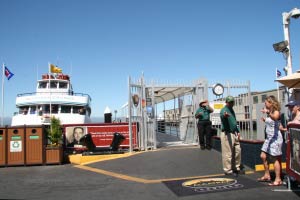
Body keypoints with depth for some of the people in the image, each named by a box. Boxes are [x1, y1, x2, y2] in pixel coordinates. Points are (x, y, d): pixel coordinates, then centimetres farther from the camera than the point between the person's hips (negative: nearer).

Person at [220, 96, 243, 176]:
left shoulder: (232, 110, 16)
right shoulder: (224, 110, -12)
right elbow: (223, 115, -37)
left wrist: (238, 132, 17)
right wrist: (225, 115, -61)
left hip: (234, 133, 9)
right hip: (227, 134, -9)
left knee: (237, 151, 15)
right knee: (228, 153, -5)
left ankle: (236, 168, 28)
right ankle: (228, 170, 5)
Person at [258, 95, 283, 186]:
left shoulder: (276, 112, -12)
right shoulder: (269, 113, 10)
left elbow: (275, 118, -39)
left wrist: (268, 113, -53)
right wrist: (265, 120, 13)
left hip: (275, 138, -9)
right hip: (269, 138, 9)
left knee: (275, 159, -5)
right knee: (263, 156, 13)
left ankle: (278, 180, 3)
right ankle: (267, 175, 26)